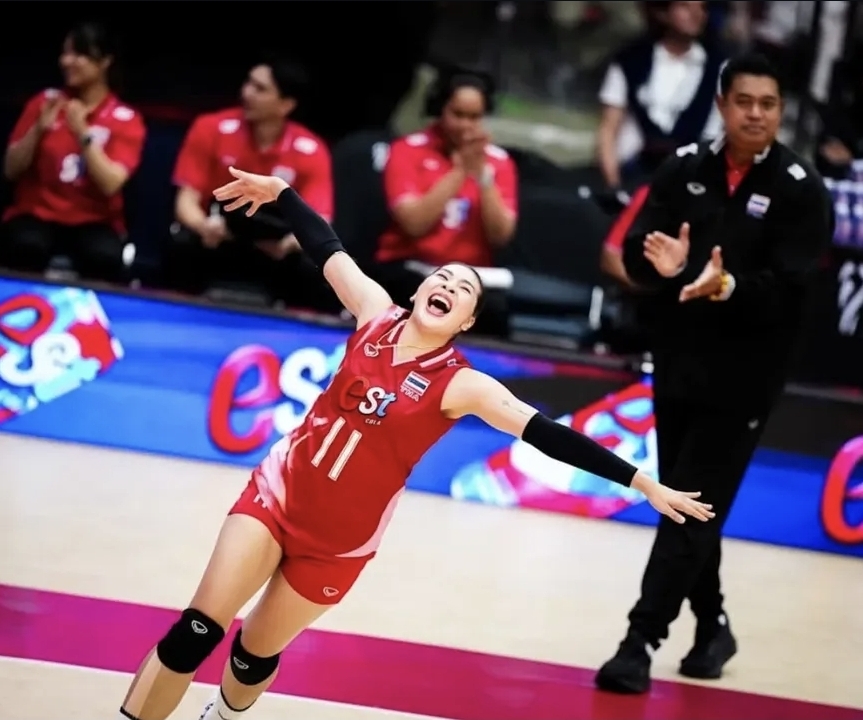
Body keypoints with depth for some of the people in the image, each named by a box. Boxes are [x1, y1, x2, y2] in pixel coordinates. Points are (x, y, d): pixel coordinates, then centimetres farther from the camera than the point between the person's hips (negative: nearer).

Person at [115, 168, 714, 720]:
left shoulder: (460, 385, -15)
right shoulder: (377, 314, -5)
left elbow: (550, 436, -21)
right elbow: (328, 249, 7)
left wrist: (642, 483, -26)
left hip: (340, 541, -1)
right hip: (277, 493, 2)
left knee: (256, 653, 9)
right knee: (197, 631, -8)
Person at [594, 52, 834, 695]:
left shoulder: (801, 190, -9)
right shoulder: (685, 168, 2)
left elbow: (787, 288, -16)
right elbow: (634, 251, 0)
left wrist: (727, 287, -34)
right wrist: (664, 267, -22)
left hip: (742, 380, -5)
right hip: (677, 365, 5)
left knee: (692, 514, -8)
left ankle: (641, 642, -6)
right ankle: (712, 627, 32)